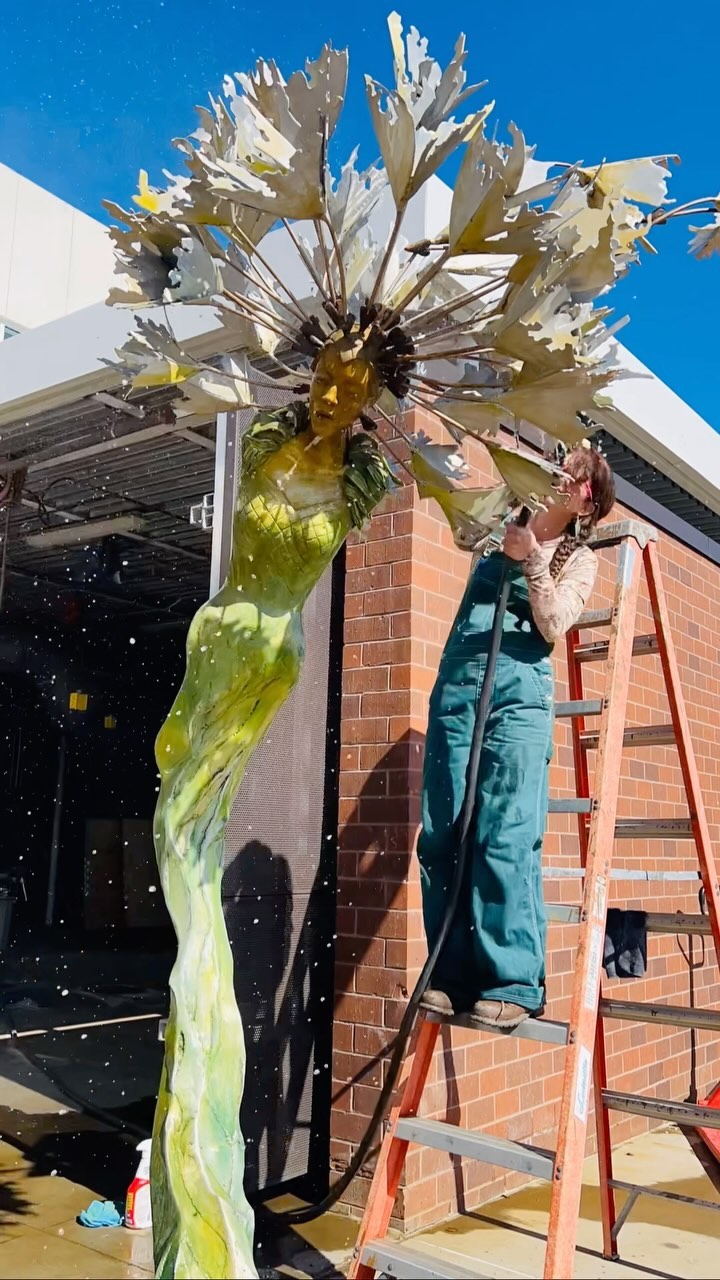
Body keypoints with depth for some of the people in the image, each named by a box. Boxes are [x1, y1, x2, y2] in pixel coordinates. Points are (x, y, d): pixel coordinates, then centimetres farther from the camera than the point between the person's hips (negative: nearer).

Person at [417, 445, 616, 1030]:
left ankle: (514, 986, -7)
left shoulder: (579, 559, 12)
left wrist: (530, 560, -9)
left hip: (518, 694, -4)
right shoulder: (501, 526, 22)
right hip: (455, 687, 4)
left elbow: (553, 624, -2)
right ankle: (455, 977, 5)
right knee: (442, 838, -2)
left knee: (506, 841, -13)